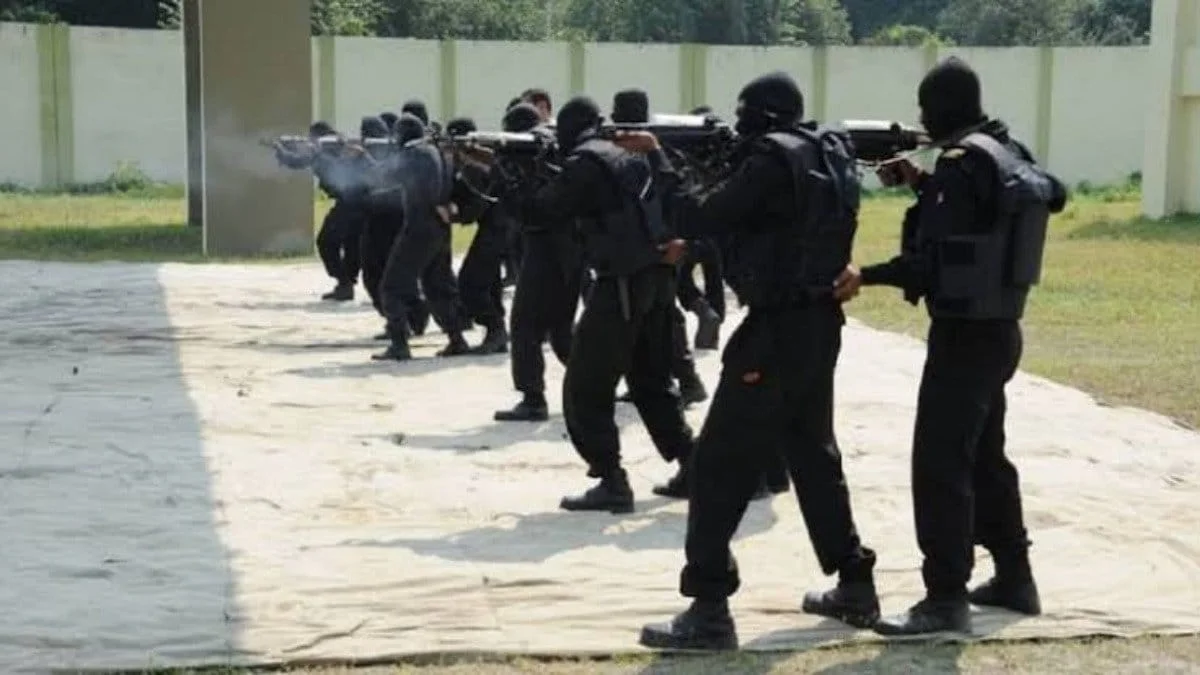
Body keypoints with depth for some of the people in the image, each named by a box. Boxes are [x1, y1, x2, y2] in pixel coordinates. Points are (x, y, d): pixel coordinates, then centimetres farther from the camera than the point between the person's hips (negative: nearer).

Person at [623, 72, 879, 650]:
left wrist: (657, 157, -7)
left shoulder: (775, 157, -14)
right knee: (814, 455, 20)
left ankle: (709, 611, -6)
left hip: (777, 330, -9)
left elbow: (701, 220, -16)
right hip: (818, 324, 9)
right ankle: (855, 586, 27)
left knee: (720, 464, -5)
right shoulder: (827, 156, 13)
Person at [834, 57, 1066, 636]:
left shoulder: (964, 161, -17)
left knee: (939, 464, -7)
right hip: (998, 330, 10)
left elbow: (937, 260, -23)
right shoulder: (1006, 153, 10)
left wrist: (866, 277, -18)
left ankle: (946, 599, -6)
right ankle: (1014, 578, 27)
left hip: (965, 334, -10)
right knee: (985, 457, 19)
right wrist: (924, 185, 14)